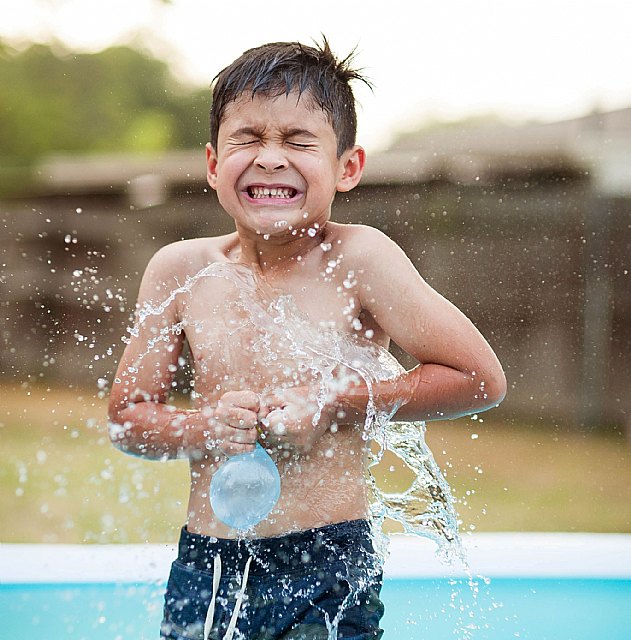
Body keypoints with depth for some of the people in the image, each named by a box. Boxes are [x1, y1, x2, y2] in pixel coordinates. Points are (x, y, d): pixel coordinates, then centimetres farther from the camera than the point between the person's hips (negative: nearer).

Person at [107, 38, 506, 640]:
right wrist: (205, 427, -14)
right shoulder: (180, 271, -1)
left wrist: (336, 403, -13)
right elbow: (126, 415, 6)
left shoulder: (357, 260, -11)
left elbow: (481, 378, -9)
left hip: (327, 572, -3)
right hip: (204, 568, 3)